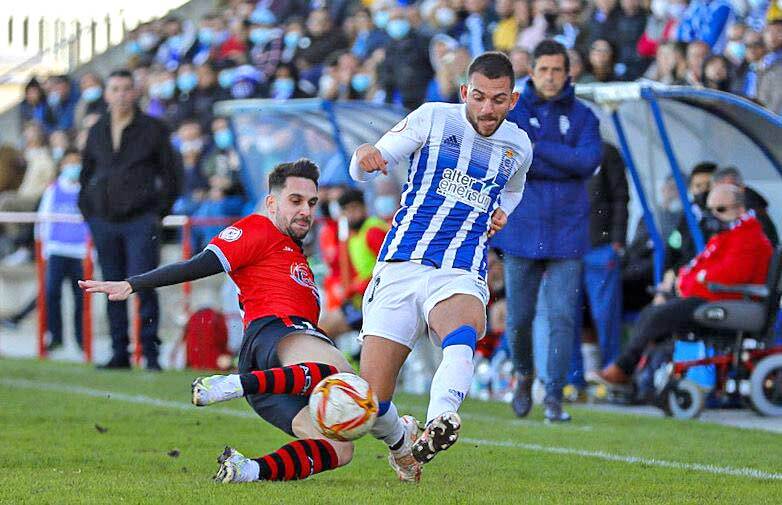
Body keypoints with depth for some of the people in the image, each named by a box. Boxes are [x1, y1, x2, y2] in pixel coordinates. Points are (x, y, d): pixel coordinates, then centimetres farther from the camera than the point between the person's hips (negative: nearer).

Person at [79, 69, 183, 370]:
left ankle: (151, 350, -7)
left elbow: (172, 173, 5)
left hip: (141, 221, -4)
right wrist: (87, 212, 11)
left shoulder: (152, 129, 3)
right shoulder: (97, 132, 13)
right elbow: (86, 173, 23)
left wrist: (159, 212, -2)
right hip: (104, 221, 4)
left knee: (143, 284, -12)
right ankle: (119, 352, 10)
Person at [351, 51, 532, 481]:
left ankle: (439, 424, -62)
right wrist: (364, 157, -22)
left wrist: (501, 213, 16)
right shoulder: (433, 118, 4)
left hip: (461, 277, 1)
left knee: (462, 339, -38)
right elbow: (361, 170, 3)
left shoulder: (518, 146, 14)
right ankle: (401, 442, 24)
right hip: (400, 268, -1)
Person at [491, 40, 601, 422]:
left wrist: (536, 148, -16)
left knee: (562, 317, -7)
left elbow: (589, 160, -12)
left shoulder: (581, 116, 5)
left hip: (566, 232, 0)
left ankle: (554, 396, -2)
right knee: (518, 318, 6)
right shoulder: (511, 112, 3)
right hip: (521, 230, 0)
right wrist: (566, 163, -14)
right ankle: (523, 374, 33)